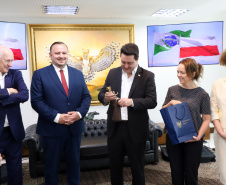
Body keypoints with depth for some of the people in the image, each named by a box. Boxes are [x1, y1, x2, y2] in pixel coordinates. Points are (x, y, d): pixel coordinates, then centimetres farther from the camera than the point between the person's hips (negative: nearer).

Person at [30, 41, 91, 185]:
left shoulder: (78, 74, 7)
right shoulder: (40, 74, -4)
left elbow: (86, 97, 5)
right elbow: (36, 101, -11)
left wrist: (79, 113, -13)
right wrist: (56, 117, -20)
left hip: (75, 127, 4)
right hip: (52, 129, -3)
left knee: (74, 162, 19)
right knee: (52, 165, 14)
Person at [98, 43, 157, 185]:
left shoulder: (147, 76, -5)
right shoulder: (113, 73, 6)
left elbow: (152, 101, -12)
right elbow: (101, 94, 7)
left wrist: (132, 102, -27)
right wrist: (105, 97, -16)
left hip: (136, 129, -3)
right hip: (115, 127, 3)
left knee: (137, 168, 13)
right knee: (115, 167, 16)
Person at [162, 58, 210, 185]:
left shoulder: (202, 94, -6)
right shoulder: (172, 90, 2)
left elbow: (206, 119, -3)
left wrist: (198, 136, -15)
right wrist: (170, 103, -11)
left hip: (192, 140, -2)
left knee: (191, 175, 10)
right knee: (176, 173, 12)